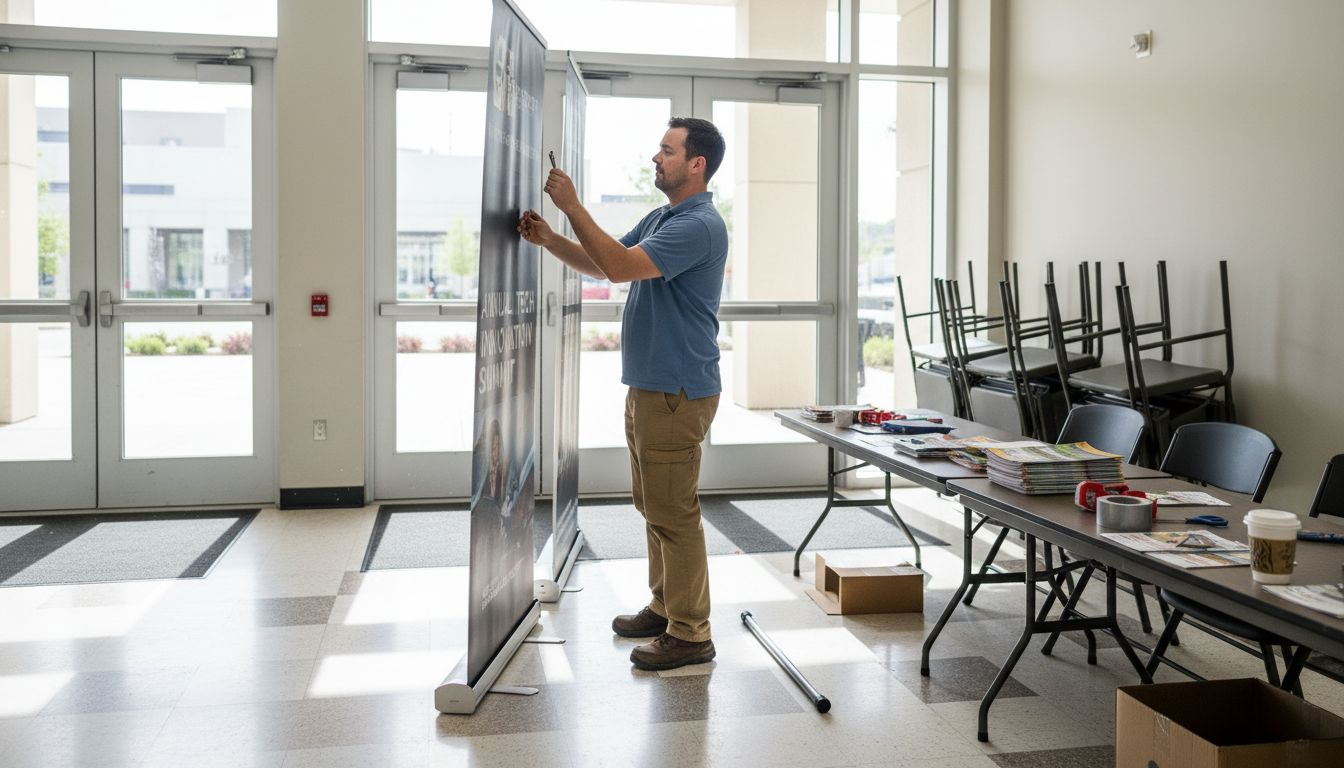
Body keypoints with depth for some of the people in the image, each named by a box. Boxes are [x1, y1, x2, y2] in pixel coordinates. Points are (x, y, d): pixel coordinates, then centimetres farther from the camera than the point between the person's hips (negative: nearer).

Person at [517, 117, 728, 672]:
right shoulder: (659, 218, 16)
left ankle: (690, 634, 4)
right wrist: (548, 238, 3)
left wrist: (572, 207, -20)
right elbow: (603, 265, 18)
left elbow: (621, 266, -27)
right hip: (647, 386, 10)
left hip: (677, 392, -10)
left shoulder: (699, 226, -17)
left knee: (673, 512, -5)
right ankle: (665, 605, 31)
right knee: (653, 505, 18)